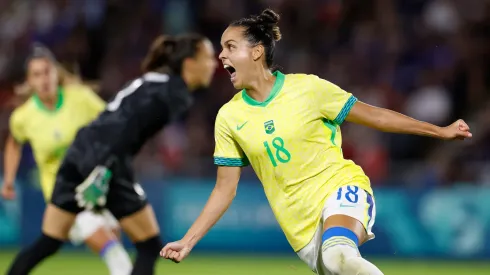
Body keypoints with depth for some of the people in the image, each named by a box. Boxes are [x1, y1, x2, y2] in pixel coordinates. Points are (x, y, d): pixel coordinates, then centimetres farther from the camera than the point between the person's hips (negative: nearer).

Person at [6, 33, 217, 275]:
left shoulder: (151, 81, 23)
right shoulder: (176, 94, -5)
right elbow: (131, 126, -17)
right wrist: (104, 171, -23)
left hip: (80, 154, 9)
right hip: (106, 162, -9)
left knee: (47, 244, 12)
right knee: (150, 248, 4)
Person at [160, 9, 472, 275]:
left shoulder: (306, 87, -7)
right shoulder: (229, 117, 2)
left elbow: (374, 115, 1)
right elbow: (225, 189, 8)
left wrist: (441, 131, 3)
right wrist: (188, 241, 2)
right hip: (302, 226, 4)